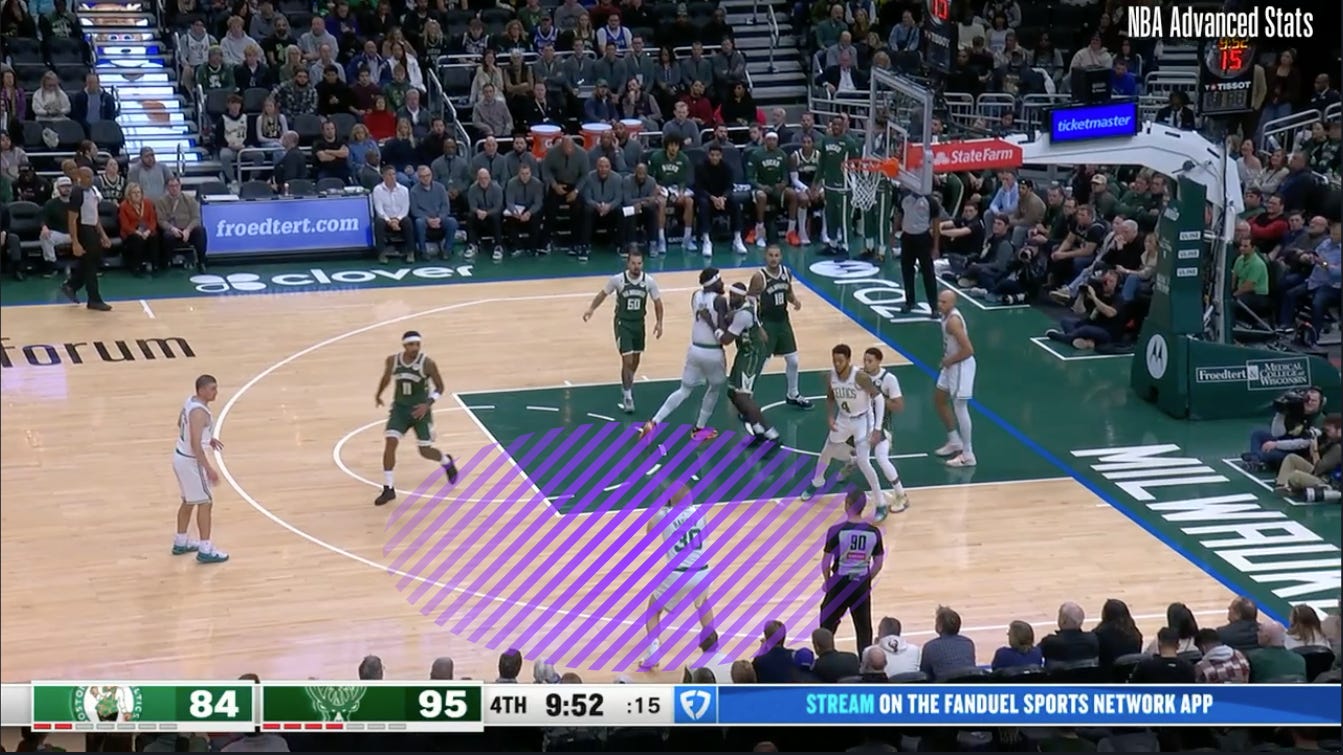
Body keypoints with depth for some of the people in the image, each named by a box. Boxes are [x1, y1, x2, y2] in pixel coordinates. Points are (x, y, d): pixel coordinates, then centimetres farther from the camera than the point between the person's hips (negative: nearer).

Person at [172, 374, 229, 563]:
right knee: (205, 503, -2)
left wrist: (207, 438, 25)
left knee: (189, 501, 22)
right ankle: (205, 551, 1)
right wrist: (208, 468, -29)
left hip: (180, 457, 10)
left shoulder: (191, 401, 4)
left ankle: (180, 542, 33)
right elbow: (195, 444, -30)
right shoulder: (199, 412, -26)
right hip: (191, 461, -10)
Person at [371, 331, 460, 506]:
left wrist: (428, 404, -22)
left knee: (425, 451, 2)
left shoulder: (427, 364, -19)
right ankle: (388, 489, -6)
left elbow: (440, 387, -8)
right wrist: (378, 394, 29)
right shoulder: (392, 361, -9)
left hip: (420, 410, -3)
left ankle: (447, 462, 38)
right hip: (400, 408, 3)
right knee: (390, 443, -14)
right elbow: (386, 377, 14)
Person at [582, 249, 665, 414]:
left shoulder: (649, 281, -13)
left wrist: (659, 322, -5)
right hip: (623, 323, -4)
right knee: (627, 360, -10)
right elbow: (604, 293, -1)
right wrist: (592, 308, -11)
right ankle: (627, 397, 0)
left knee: (635, 359, 18)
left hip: (639, 323, 4)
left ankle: (627, 385, 44)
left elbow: (657, 302, 1)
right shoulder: (617, 280, -18)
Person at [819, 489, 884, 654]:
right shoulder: (874, 532, -5)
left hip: (840, 584, -2)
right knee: (864, 628, 14)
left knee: (827, 624, 15)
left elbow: (826, 563, -11)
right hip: (862, 585, 2)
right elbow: (878, 564, 2)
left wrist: (828, 581, 7)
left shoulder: (836, 531, -15)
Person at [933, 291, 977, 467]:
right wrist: (947, 359, 10)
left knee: (959, 407, -6)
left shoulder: (953, 320, -26)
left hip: (961, 365, -11)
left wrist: (949, 360, -16)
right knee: (939, 400, 21)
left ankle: (967, 455, 0)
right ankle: (954, 441, 33)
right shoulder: (947, 315, 4)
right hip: (952, 364, 11)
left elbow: (968, 350, -30)